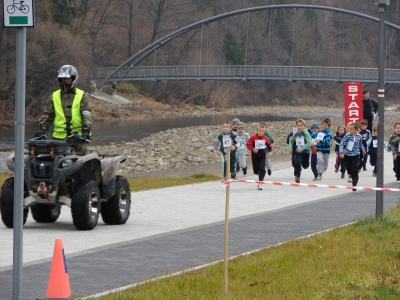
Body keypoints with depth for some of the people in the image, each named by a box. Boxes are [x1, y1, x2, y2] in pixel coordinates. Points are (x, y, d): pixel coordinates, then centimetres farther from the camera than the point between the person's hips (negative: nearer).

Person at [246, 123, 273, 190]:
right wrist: (253, 149, -23)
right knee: (256, 171, 8)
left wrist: (270, 151, 5)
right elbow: (248, 144, -10)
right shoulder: (253, 137, -12)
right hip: (255, 156, -1)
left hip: (262, 156, 1)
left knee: (262, 169, -13)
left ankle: (260, 184, -10)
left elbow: (269, 144, 14)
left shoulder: (265, 138, -3)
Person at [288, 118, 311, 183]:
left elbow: (309, 143, -21)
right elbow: (291, 141, 17)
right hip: (298, 152, 2)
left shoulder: (306, 133, -15)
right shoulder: (295, 134, -1)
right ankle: (297, 176, -12)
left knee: (305, 165, 14)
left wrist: (302, 148, -29)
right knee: (297, 163, -20)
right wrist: (290, 148, 3)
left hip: (305, 152, -2)